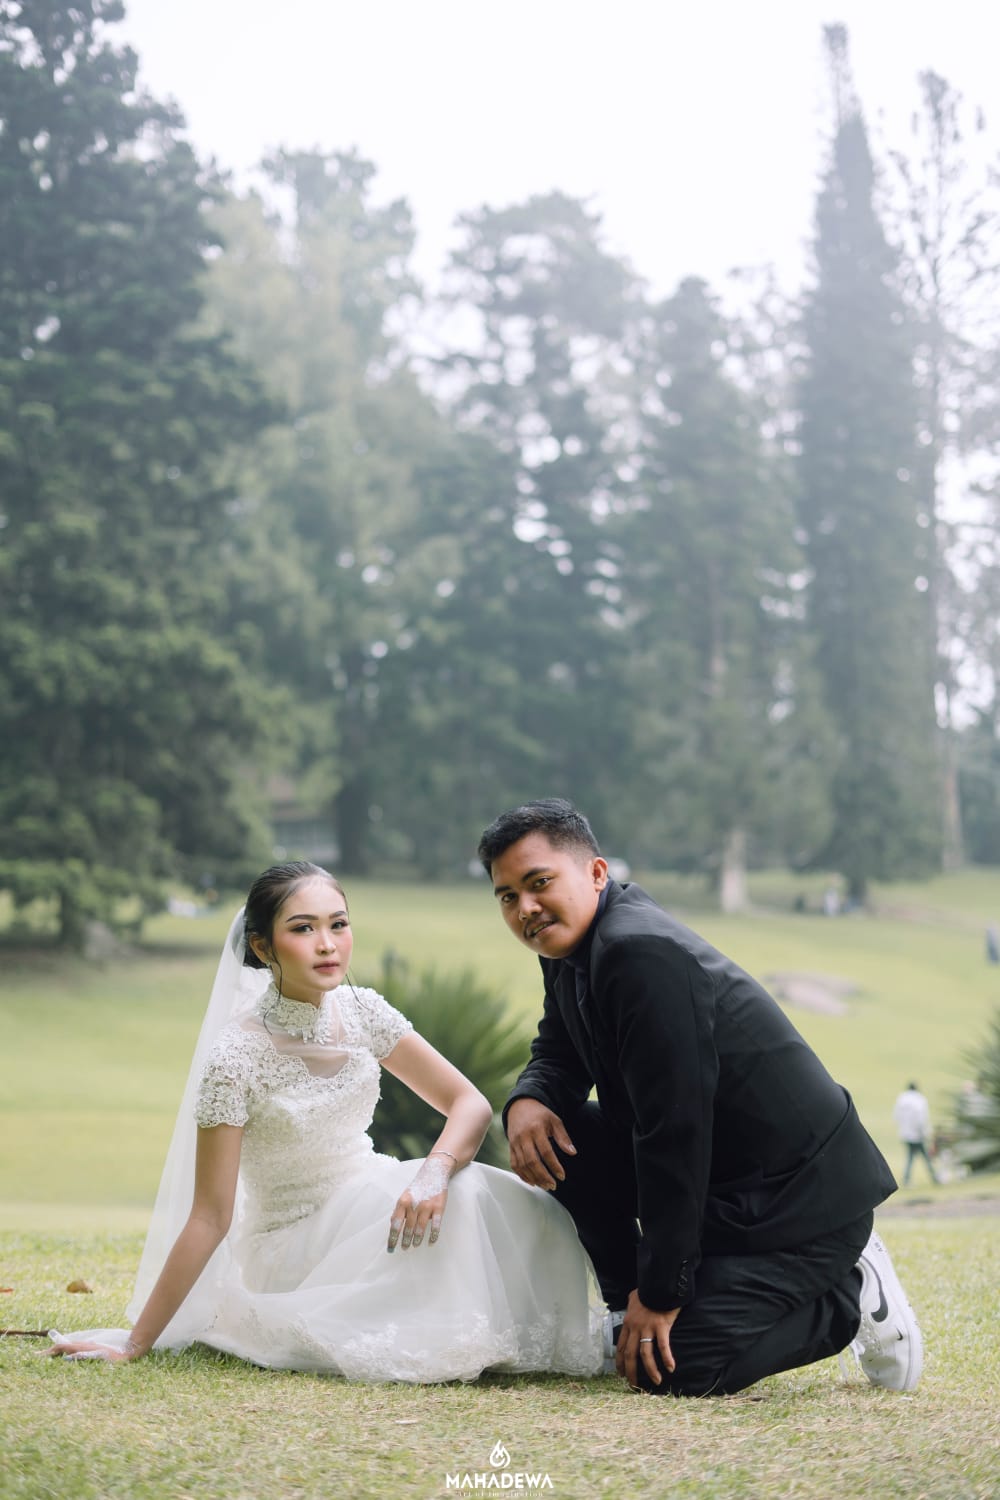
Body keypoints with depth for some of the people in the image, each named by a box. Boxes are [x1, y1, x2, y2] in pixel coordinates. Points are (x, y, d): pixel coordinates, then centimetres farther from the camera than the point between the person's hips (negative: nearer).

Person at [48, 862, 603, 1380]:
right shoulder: (238, 1055, -20)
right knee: (466, 1196, -26)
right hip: (293, 1251, -6)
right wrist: (136, 1341, -16)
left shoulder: (360, 1012, -4)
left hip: (367, 1204, 6)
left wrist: (433, 1171, -27)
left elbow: (470, 1103, -6)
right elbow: (210, 1217, -16)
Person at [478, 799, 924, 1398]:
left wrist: (662, 1289, -21)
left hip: (803, 1200, -9)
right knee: (559, 1133, 1)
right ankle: (629, 1312, 11)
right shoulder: (570, 949, 5)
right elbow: (557, 1056, 17)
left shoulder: (643, 954, -25)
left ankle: (849, 1297, 4)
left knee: (670, 1371, -15)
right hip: (727, 1185, 9)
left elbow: (674, 1128, -26)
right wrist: (526, 1101, -10)